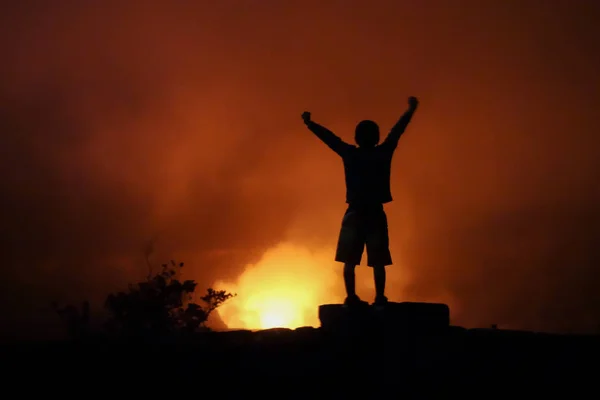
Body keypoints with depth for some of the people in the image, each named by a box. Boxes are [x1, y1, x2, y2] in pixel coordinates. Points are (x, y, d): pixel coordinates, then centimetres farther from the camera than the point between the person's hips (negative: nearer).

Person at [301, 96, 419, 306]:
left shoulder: (349, 153, -1)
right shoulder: (384, 153, 0)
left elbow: (328, 136, 10)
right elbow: (397, 130, 13)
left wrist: (309, 123, 22)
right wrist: (411, 109, 26)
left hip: (354, 214, 0)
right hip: (376, 214, 0)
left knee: (350, 260, 4)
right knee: (378, 261, 2)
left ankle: (351, 297, -2)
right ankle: (380, 297, -3)